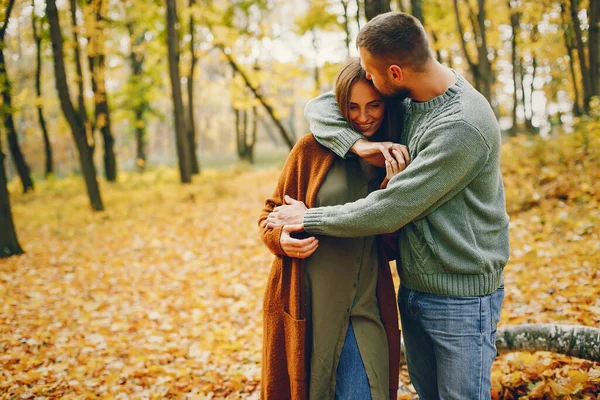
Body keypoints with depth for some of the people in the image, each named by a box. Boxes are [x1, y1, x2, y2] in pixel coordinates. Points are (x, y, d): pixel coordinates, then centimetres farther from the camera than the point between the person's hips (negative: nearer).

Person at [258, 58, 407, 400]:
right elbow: (271, 214, 5)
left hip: (363, 311, 1)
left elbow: (389, 247, 0)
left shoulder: (396, 161, 5)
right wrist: (281, 237, -17)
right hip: (305, 304, -1)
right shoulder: (314, 148, -3)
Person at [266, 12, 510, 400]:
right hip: (413, 288, 8)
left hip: (460, 298, -8)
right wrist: (356, 143, -18)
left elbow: (387, 211, -25)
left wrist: (308, 218, -13)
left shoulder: (462, 127, -26)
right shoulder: (406, 102, -1)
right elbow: (320, 107, 3)